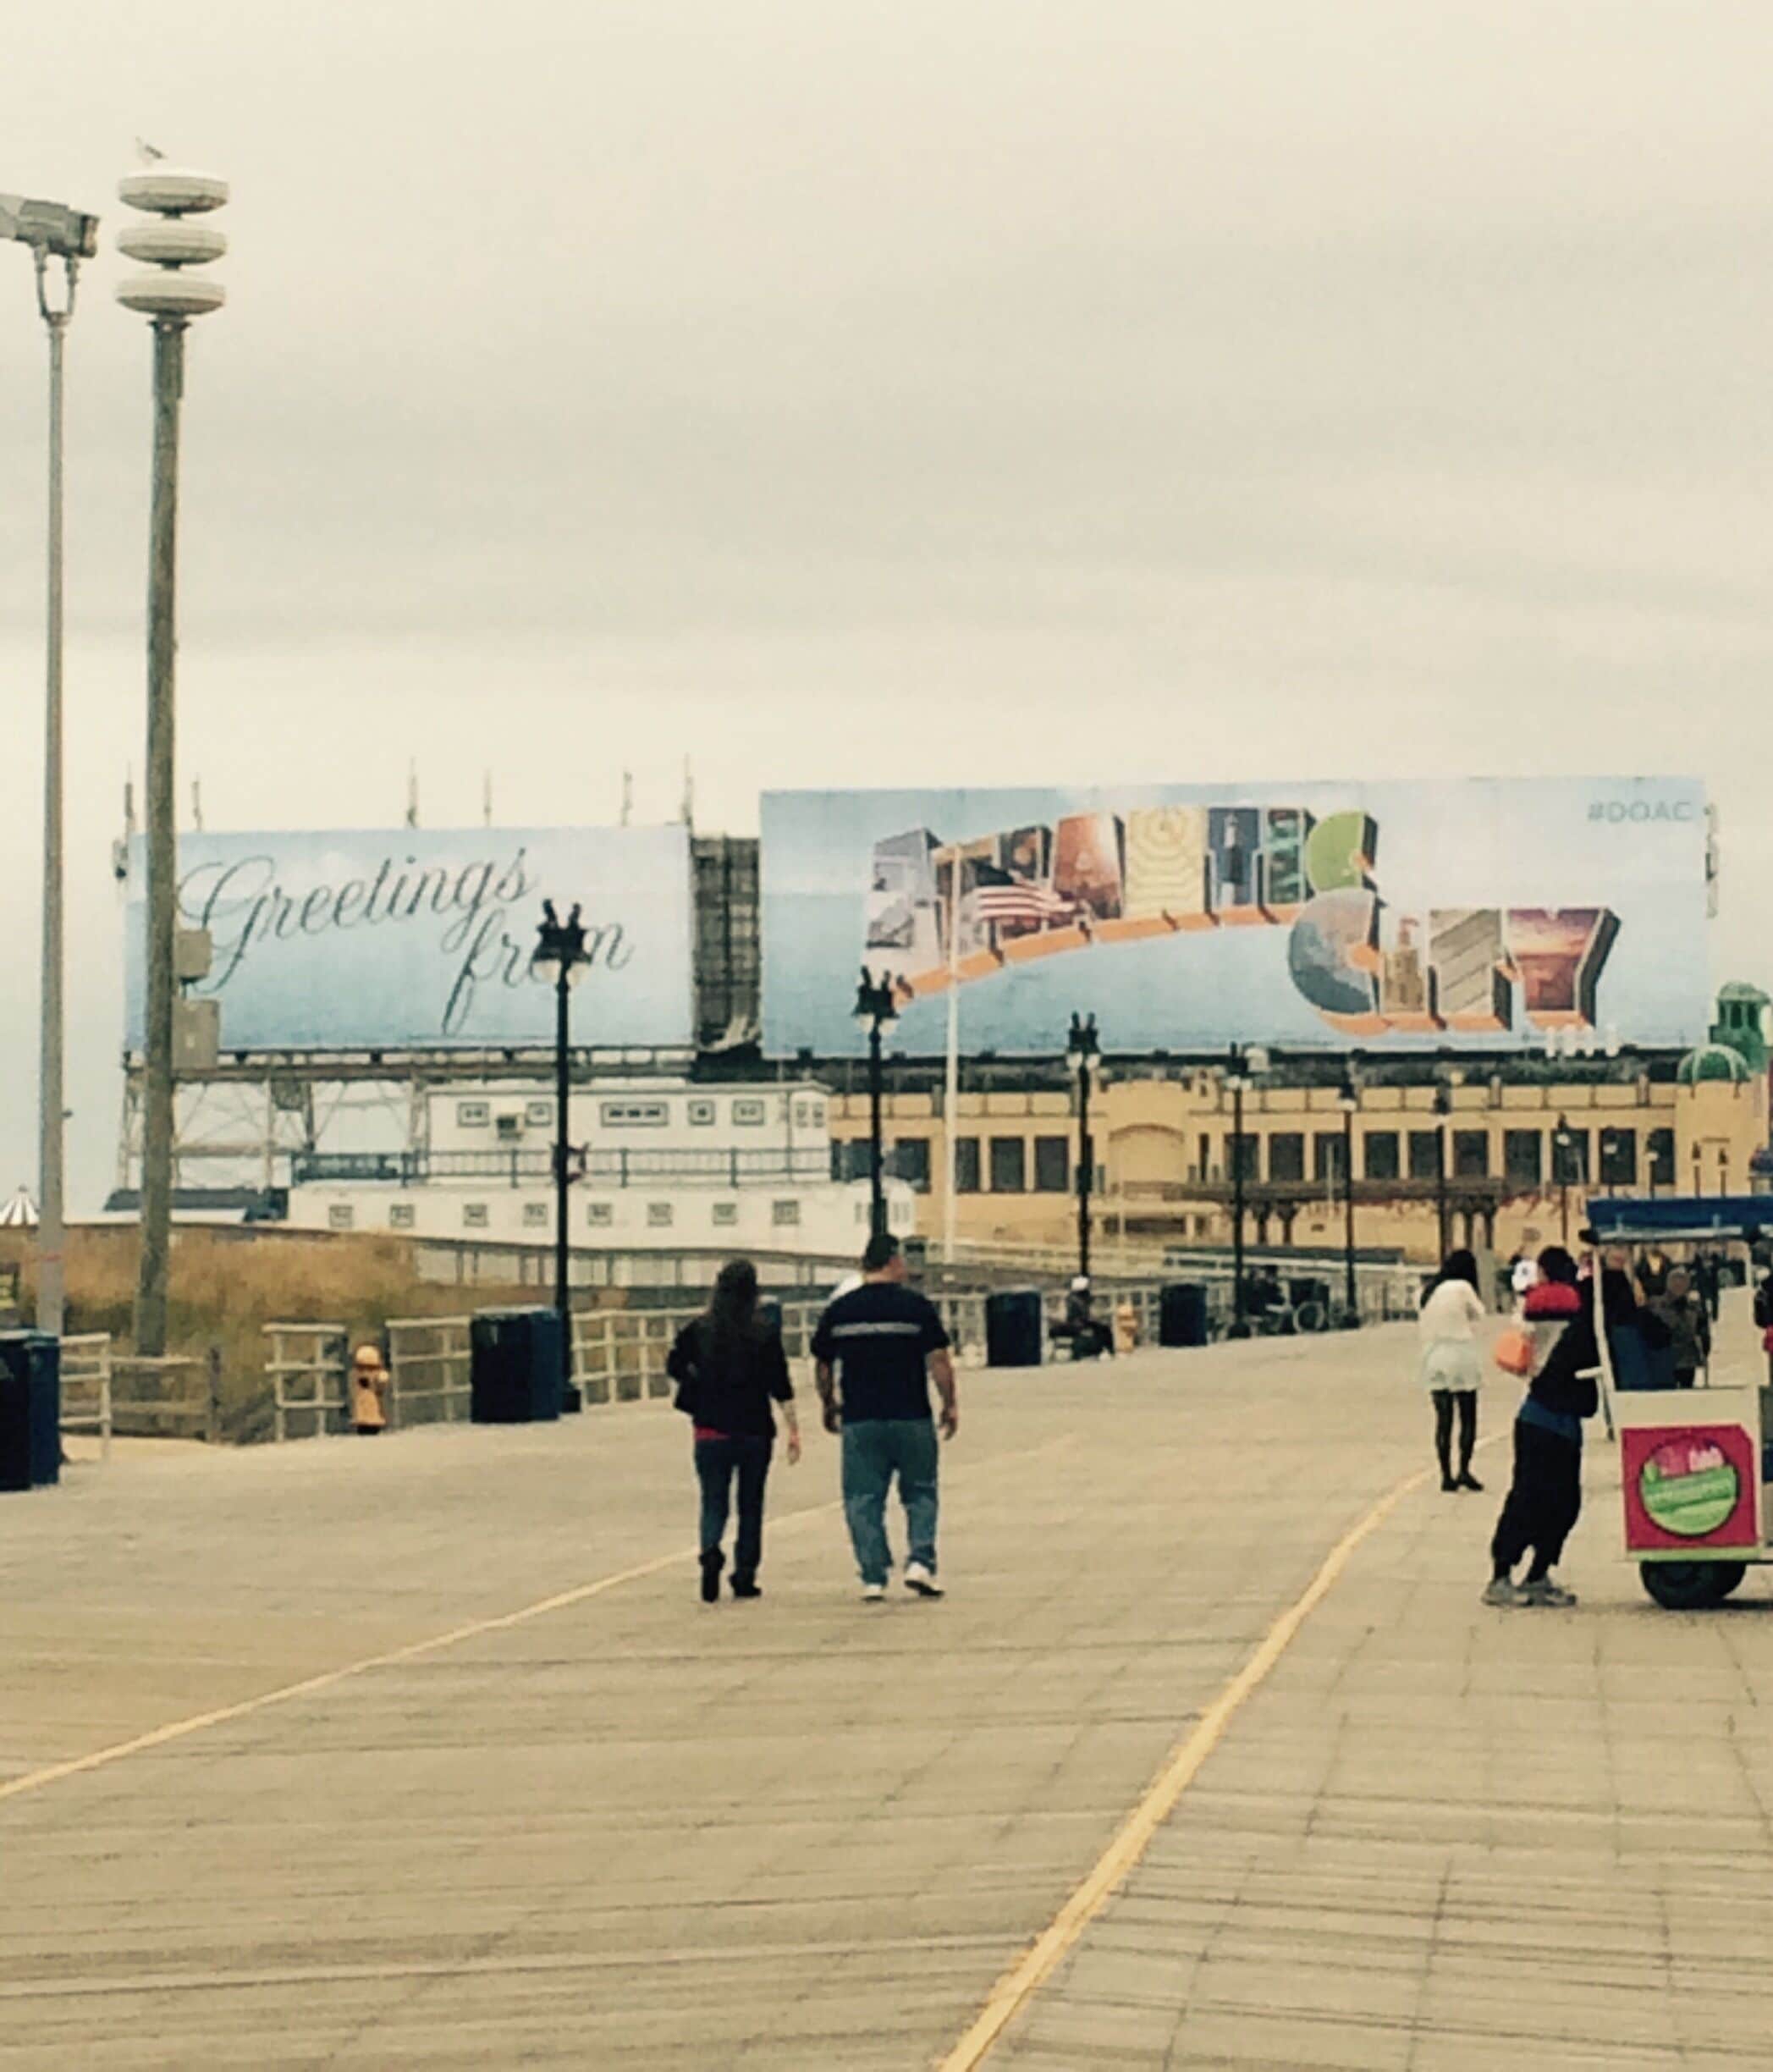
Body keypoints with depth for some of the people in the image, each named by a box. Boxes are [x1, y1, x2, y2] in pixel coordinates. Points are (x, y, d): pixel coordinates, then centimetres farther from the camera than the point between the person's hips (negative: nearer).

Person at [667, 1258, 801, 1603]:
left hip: (712, 1431, 0)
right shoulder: (765, 1332, -6)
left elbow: (674, 1366, 4)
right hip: (755, 1431, 0)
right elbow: (781, 1387, -7)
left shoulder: (699, 1330, -4)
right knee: (750, 1506, 13)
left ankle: (711, 1550, -21)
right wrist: (793, 1430, -3)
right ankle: (744, 1577, 13)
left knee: (714, 1502, 7)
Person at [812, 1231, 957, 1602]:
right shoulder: (916, 1306, -5)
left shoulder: (839, 1310, 3)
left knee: (863, 1501, 6)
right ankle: (920, 1562, -2)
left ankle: (873, 1578, 3)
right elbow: (938, 1361, -6)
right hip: (911, 1418, -1)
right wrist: (950, 1405, 5)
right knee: (920, 1493, 12)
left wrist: (829, 1405, 26)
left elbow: (823, 1366, 10)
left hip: (859, 1421, 2)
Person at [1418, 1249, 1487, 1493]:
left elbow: (1421, 1328, 12)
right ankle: (1464, 1470, -4)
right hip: (1460, 1354, -5)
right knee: (1468, 1417, 3)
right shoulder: (1462, 1287, -8)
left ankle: (1446, 1475, 3)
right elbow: (1478, 1315, 3)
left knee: (1443, 1418, 6)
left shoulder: (1431, 1291, 11)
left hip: (1433, 1360, 5)